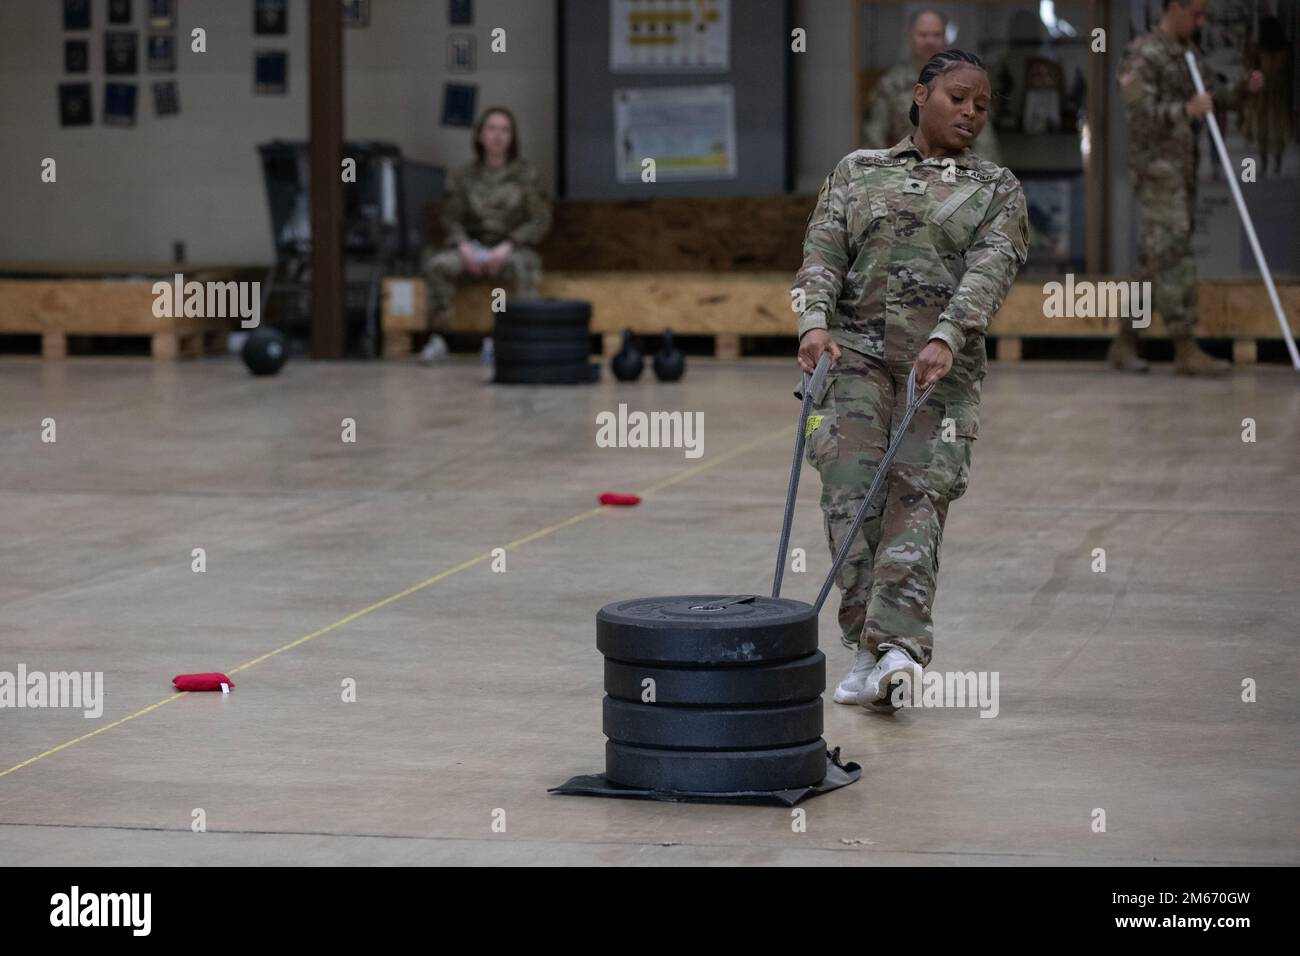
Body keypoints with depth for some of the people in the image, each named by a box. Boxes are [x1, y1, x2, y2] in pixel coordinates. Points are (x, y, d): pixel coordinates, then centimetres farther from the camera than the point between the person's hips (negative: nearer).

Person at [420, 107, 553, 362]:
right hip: (473, 249, 2)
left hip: (512, 248, -2)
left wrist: (506, 248, -15)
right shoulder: (463, 176, 6)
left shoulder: (525, 174, 0)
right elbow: (451, 218, 7)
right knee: (437, 264, -28)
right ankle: (437, 338, -25)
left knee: (524, 265, -38)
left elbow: (540, 221, -3)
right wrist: (465, 247, -14)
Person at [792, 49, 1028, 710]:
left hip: (944, 362, -1)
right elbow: (823, 251, 5)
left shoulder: (997, 189, 12)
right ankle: (868, 647, -6)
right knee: (850, 490, -10)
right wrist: (815, 320, -16)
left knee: (919, 495, -13)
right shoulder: (858, 171, 15)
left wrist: (946, 339, -22)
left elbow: (990, 269, -4)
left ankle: (898, 645, -24)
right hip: (854, 352, 1)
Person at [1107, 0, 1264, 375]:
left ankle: (1123, 345, 14)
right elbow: (1139, 113, -21)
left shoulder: (1188, 56, 18)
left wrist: (1248, 87, -5)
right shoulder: (1143, 55, -10)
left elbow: (1223, 98, 17)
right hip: (1156, 170, -9)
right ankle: (1187, 351, -16)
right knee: (1175, 258, -13)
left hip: (1183, 172, 9)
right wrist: (1186, 110, -35)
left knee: (1155, 263, 9)